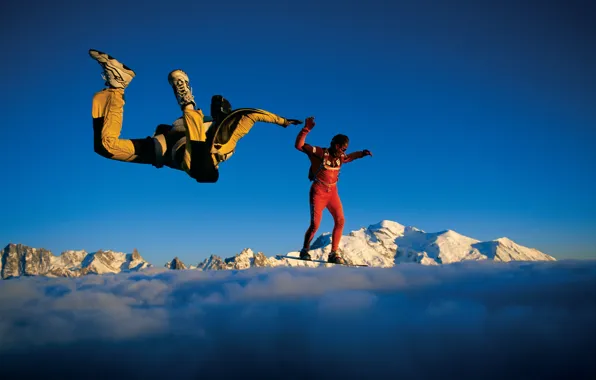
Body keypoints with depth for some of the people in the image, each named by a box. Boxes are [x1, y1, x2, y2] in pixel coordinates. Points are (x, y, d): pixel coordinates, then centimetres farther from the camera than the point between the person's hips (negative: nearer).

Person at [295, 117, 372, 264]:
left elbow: (349, 157, 31)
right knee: (315, 224, -10)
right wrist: (306, 129, -29)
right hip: (318, 192, -6)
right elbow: (299, 145, -20)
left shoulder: (340, 157, 6)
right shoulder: (320, 153, -13)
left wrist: (362, 153, 20)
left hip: (333, 192, 6)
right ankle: (304, 251, 10)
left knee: (340, 221, -4)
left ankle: (334, 253, 4)